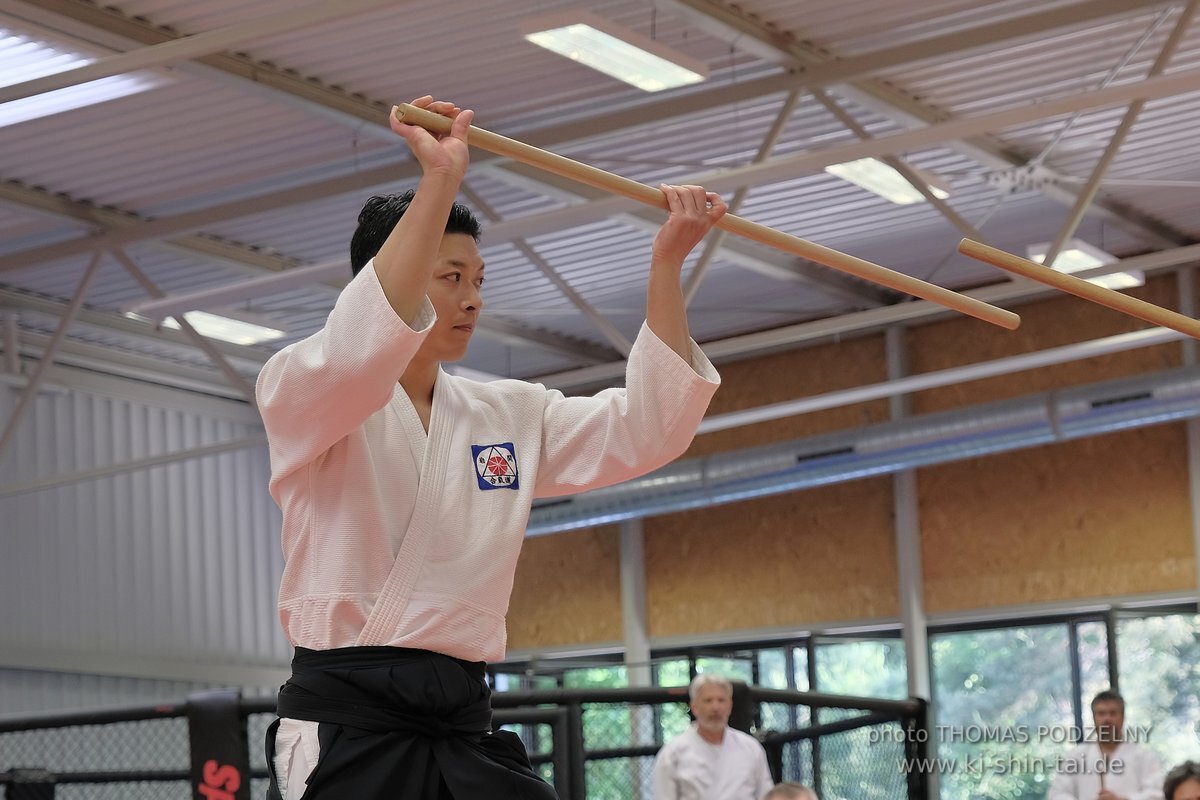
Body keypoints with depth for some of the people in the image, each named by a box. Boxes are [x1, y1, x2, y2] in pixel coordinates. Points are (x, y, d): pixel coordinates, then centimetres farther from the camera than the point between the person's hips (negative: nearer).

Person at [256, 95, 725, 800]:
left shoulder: (508, 416, 16)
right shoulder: (300, 391, -2)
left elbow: (642, 429, 10)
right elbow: (361, 352, -24)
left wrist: (667, 264, 0)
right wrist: (440, 182, -28)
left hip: (464, 727, 6)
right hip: (345, 733, -5)